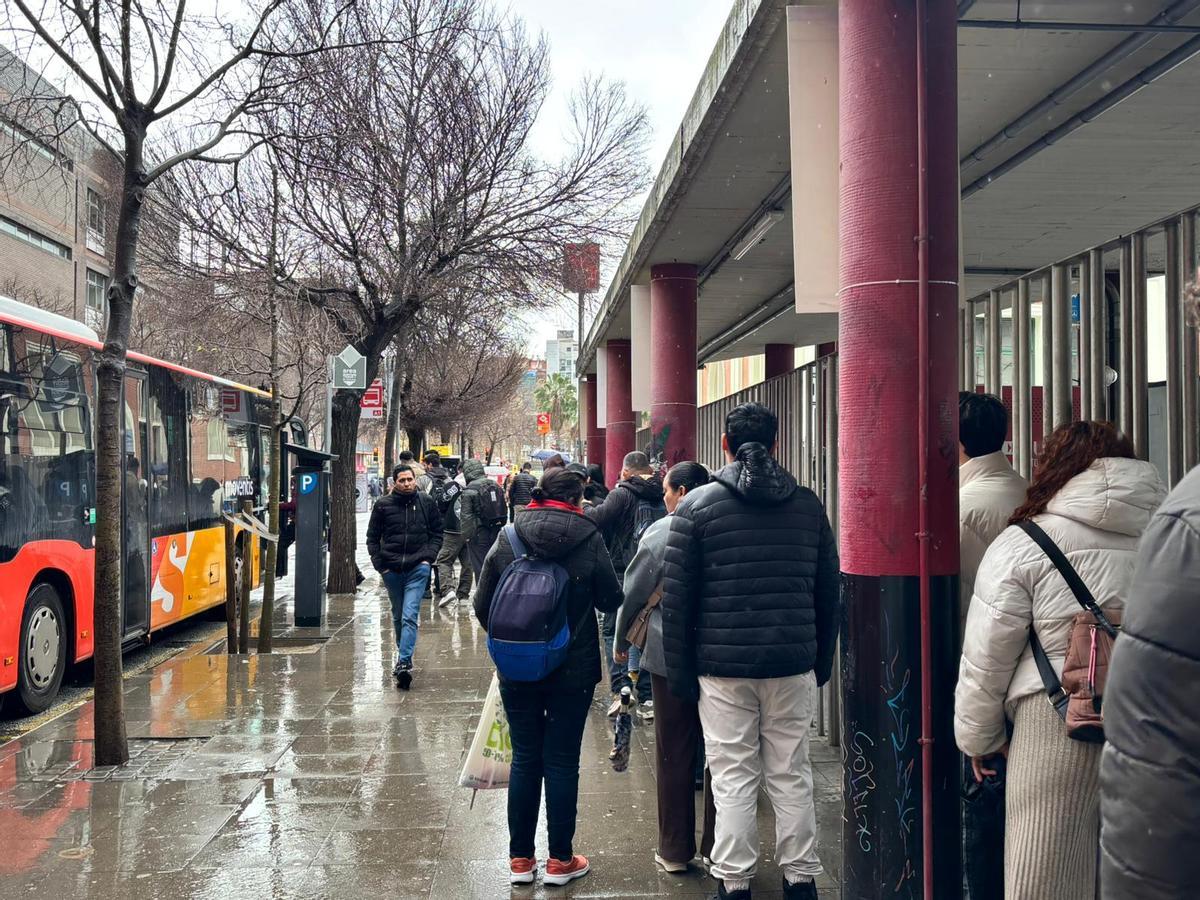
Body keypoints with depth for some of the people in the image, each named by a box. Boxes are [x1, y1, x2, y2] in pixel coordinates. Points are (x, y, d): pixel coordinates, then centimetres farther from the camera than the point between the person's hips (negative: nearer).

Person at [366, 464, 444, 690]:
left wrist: (429, 556, -2)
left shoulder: (427, 502, 2)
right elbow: (372, 537, 9)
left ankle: (404, 662, -20)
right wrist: (379, 563, -1)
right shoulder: (383, 505, 1)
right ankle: (403, 653, 33)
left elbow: (437, 533, 11)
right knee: (398, 616, 17)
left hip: (418, 567, -2)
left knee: (410, 615, -14)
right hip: (391, 569, 2)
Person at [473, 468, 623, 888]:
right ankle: (560, 860, 15)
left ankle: (520, 859, 20)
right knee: (562, 761, 7)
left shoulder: (508, 537, -2)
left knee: (525, 759, 12)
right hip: (573, 669, -2)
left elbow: (482, 605, 1)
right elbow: (611, 600, -2)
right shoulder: (589, 538, -9)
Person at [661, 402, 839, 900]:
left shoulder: (697, 506, -4)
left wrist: (680, 671, 2)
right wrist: (822, 661, 18)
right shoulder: (808, 505, 5)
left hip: (723, 667, -2)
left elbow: (677, 598, -4)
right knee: (792, 775, 12)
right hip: (793, 665, 3)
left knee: (733, 779, 5)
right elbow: (828, 592, 10)